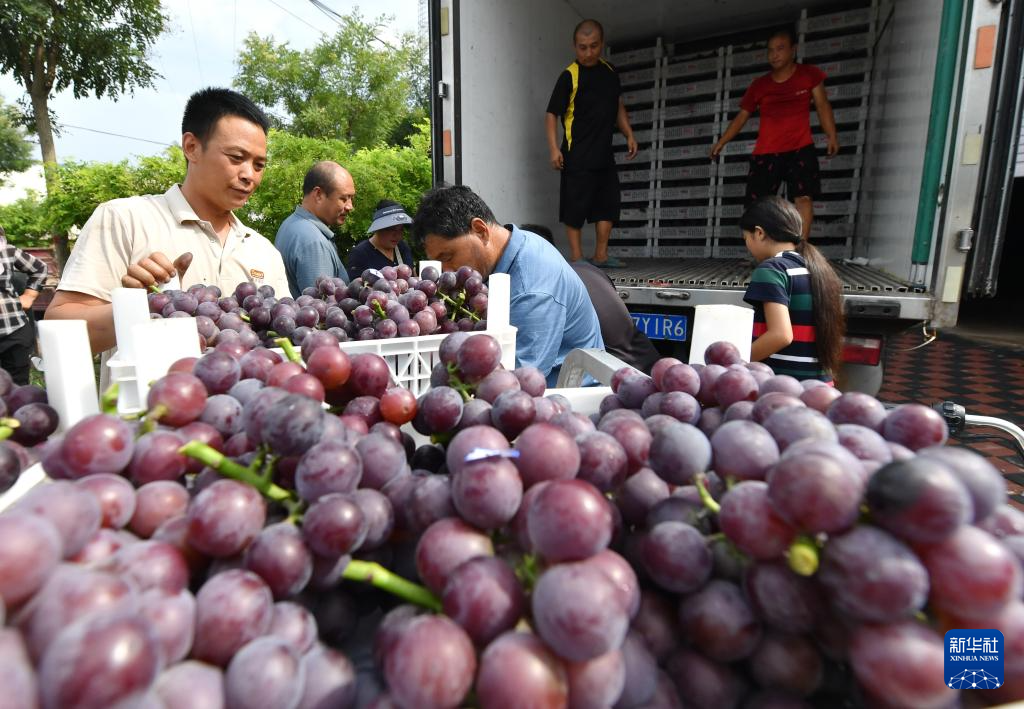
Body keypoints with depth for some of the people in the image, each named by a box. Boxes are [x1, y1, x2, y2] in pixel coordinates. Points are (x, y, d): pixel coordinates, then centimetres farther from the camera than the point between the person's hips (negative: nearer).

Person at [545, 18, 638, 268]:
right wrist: (553, 148, -21)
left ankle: (600, 255, 15)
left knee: (608, 203, 7)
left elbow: (618, 106, 22)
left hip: (604, 154, 7)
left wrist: (629, 135, 12)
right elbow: (551, 114, -10)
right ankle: (576, 257, 5)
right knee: (575, 207, -4)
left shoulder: (609, 72, 12)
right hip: (577, 156, -7)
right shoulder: (569, 76, -7)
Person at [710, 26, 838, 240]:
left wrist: (832, 136, -6)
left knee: (803, 198, -15)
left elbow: (822, 105, 6)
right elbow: (742, 116, 14)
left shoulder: (809, 74, 6)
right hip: (765, 153, 1)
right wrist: (721, 142, 5)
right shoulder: (759, 85, 9)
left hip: (800, 149, -1)